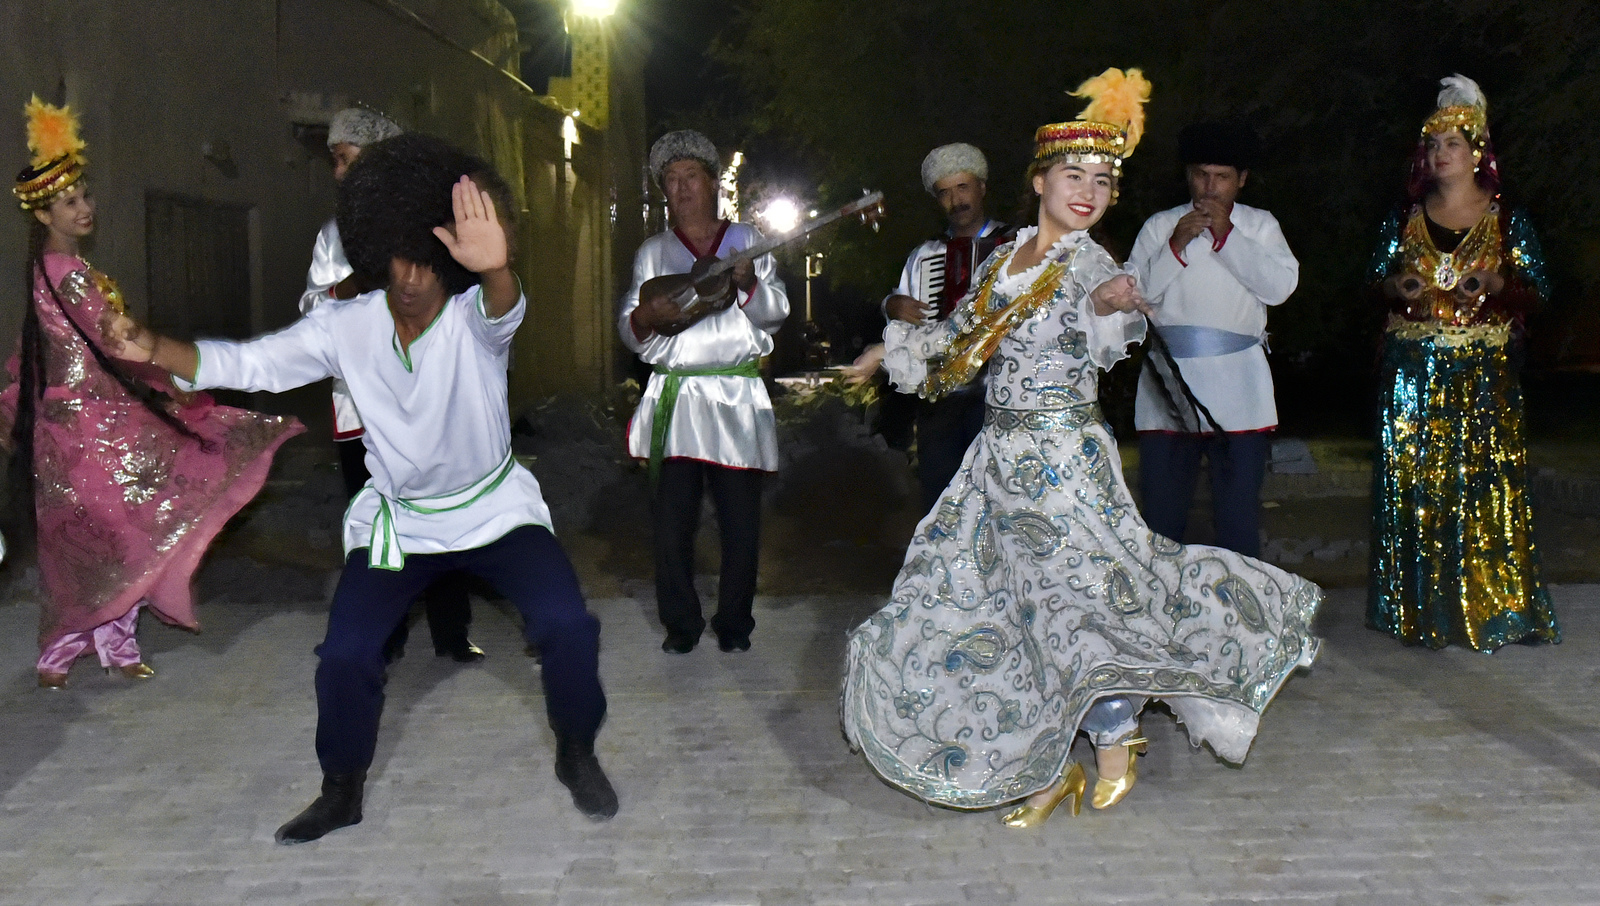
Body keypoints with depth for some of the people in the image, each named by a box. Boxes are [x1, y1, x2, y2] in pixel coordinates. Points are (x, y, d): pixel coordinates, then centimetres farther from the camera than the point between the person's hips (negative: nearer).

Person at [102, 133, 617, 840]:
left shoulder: (474, 318, -18)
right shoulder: (347, 328, -9)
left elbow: (502, 310, -43)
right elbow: (246, 364, -7)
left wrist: (495, 271, -68)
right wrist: (153, 349, -25)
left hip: (495, 509, -2)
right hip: (398, 520, 2)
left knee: (567, 625, -21)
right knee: (345, 654, -13)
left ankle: (576, 754, 8)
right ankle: (341, 794, 15)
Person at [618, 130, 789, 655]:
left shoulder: (746, 241, 13)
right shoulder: (653, 252, 16)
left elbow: (775, 313, 6)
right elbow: (629, 330, 12)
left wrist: (749, 284, -14)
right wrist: (644, 317, -11)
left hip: (736, 399, -1)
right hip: (673, 398, 1)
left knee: (741, 518, -1)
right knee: (672, 518, -1)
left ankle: (733, 622, 14)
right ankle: (680, 622, 14)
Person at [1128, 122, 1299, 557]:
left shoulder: (1260, 224, 12)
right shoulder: (1159, 226, 12)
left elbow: (1281, 285, -5)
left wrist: (1227, 235, -7)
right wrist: (1176, 245, -9)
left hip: (1237, 391, 0)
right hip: (1168, 385, 1)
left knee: (1239, 515, 1)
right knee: (1161, 513, 1)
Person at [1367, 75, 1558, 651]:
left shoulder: (1507, 221, 4)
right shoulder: (1406, 218, 10)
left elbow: (1536, 292, 3)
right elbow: (1376, 281, 13)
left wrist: (1495, 285, -16)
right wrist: (1398, 289, -8)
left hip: (1482, 370, -2)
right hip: (1412, 370, 2)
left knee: (1483, 477, -4)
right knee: (1411, 477, 0)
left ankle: (1490, 605, 6)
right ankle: (1420, 606, 9)